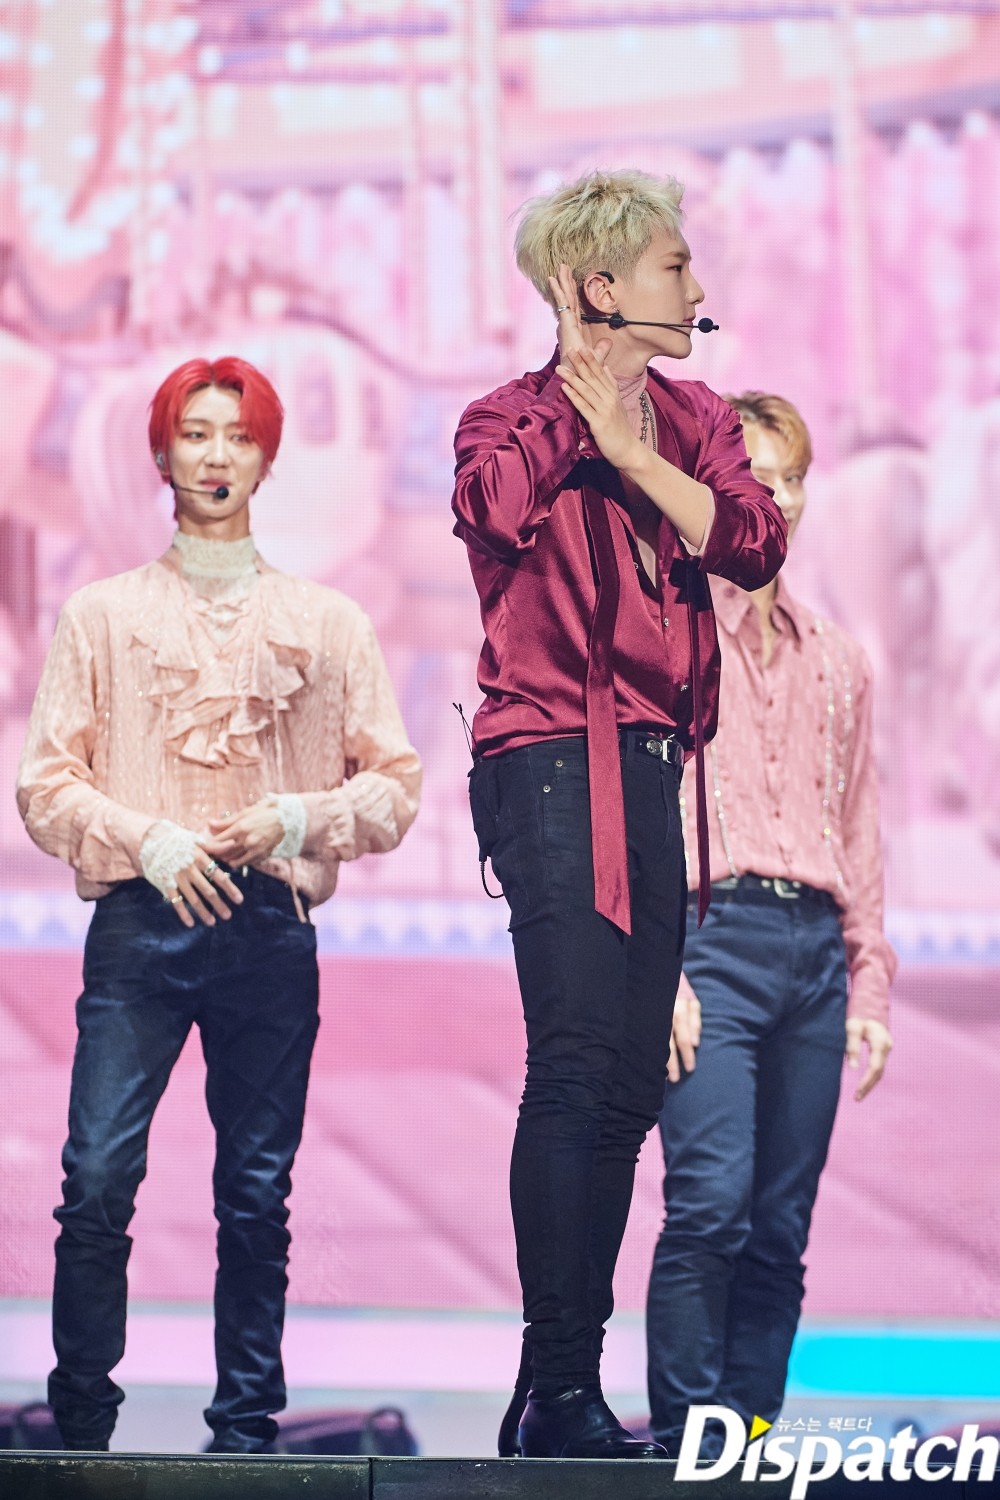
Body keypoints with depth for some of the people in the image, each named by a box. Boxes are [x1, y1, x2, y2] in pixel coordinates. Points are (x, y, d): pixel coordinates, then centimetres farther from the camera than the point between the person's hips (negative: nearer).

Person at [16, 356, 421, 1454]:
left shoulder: (327, 624, 13)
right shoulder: (103, 614, 11)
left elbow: (395, 785, 10)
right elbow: (46, 783, 6)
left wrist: (295, 820, -7)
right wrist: (152, 843, -10)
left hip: (270, 930, 1)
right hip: (140, 921, -1)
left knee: (257, 1193, 1)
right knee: (98, 1179, -11)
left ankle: (246, 1425, 6)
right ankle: (80, 1424, -3)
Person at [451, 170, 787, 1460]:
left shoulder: (696, 421, 17)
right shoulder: (517, 417, 1)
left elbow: (753, 541, 0)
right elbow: (492, 508, -21)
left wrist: (633, 452, -9)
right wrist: (579, 399, -9)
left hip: (658, 773, 7)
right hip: (554, 765, -7)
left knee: (627, 1085, 5)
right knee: (576, 1066, -16)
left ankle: (558, 1394, 11)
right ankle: (560, 1386, -17)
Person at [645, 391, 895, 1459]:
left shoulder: (836, 661, 20)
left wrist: (868, 985, 14)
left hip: (812, 945, 5)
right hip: (710, 937, -5)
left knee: (781, 1228, 2)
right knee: (712, 1199, -18)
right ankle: (686, 1440, -13)